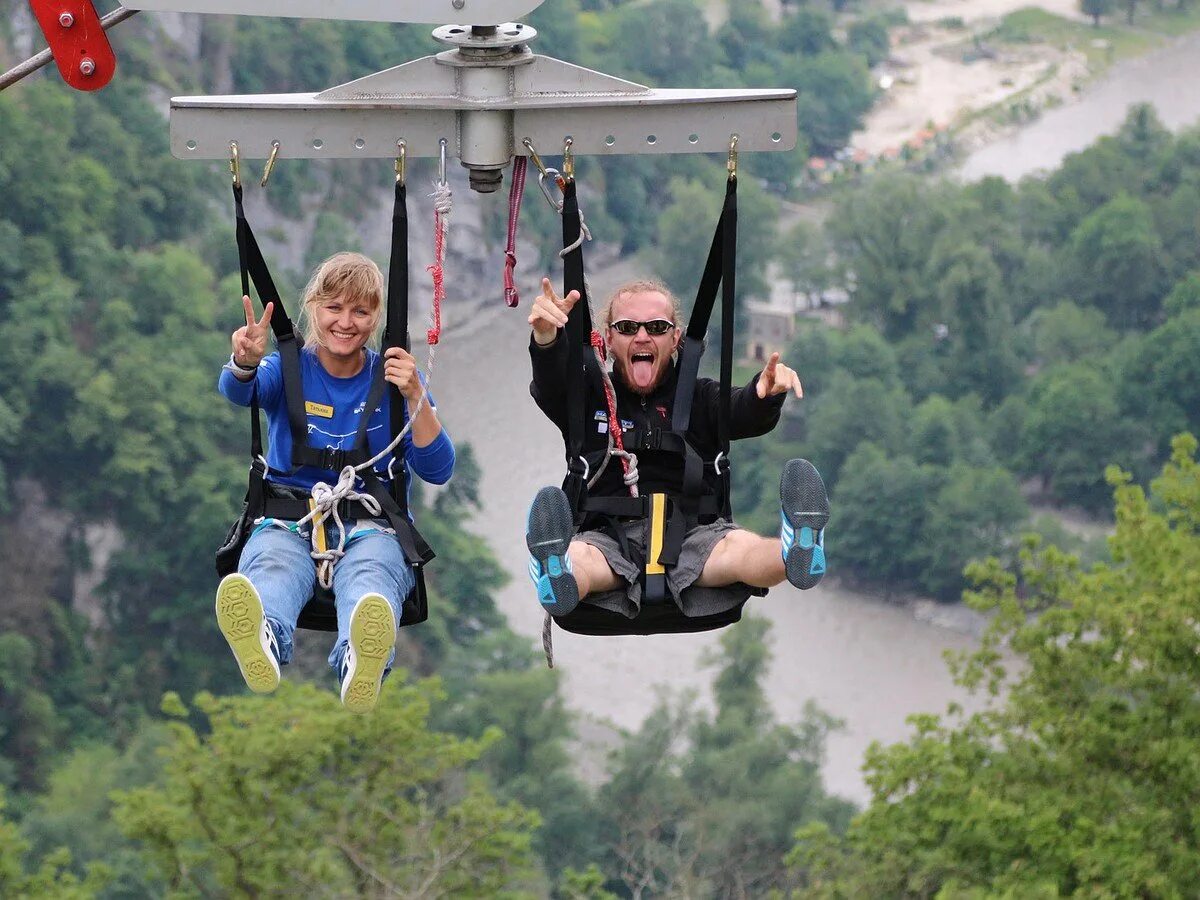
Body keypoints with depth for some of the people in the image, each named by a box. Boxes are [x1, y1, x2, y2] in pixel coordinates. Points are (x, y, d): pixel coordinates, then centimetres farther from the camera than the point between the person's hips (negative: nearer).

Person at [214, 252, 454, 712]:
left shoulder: (392, 376, 11)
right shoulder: (289, 369, 10)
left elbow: (437, 470, 1)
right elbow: (238, 392, -15)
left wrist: (415, 399, -15)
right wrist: (245, 363, -39)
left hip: (369, 524, 0)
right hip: (289, 519, 0)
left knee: (370, 570, -38)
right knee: (272, 561, -37)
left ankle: (360, 661, -74)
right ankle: (263, 641, -75)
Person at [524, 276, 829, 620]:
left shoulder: (700, 397, 22)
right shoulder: (591, 396, 20)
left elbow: (746, 414, 0)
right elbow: (552, 390, -3)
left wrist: (765, 392, -27)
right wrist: (546, 338, -27)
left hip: (692, 532, 1)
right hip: (608, 536, -1)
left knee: (741, 548, -34)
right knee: (577, 554, -38)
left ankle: (797, 550, -64)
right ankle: (558, 578, -70)